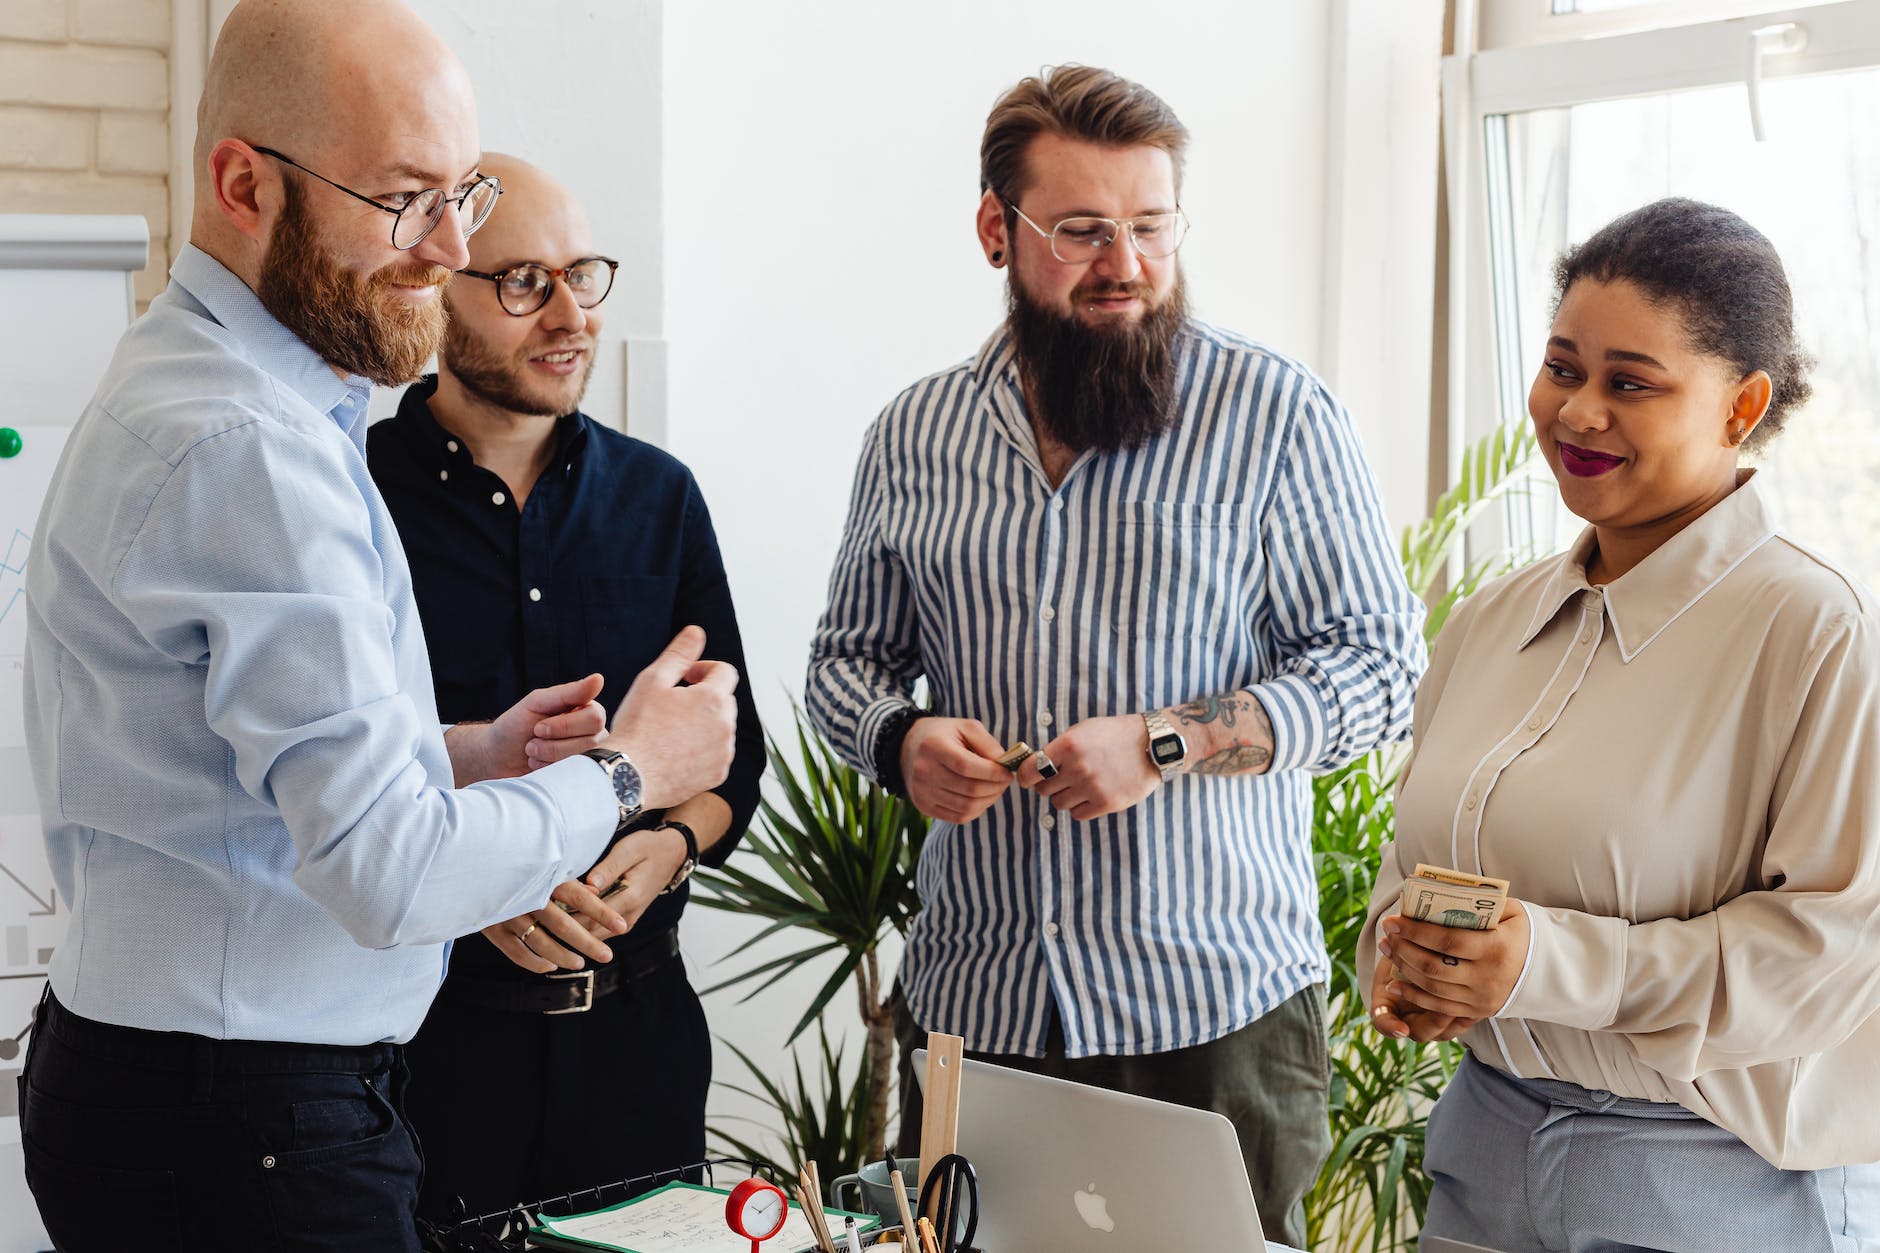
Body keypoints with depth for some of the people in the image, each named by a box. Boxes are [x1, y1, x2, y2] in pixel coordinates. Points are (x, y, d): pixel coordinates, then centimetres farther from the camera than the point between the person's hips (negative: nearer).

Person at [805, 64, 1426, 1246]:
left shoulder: (1277, 412, -3)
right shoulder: (914, 435, 8)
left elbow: (1381, 666, -4)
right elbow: (850, 659, 17)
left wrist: (1168, 743, -17)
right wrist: (902, 739, -6)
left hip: (1219, 1009, -3)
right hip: (973, 1003, 3)